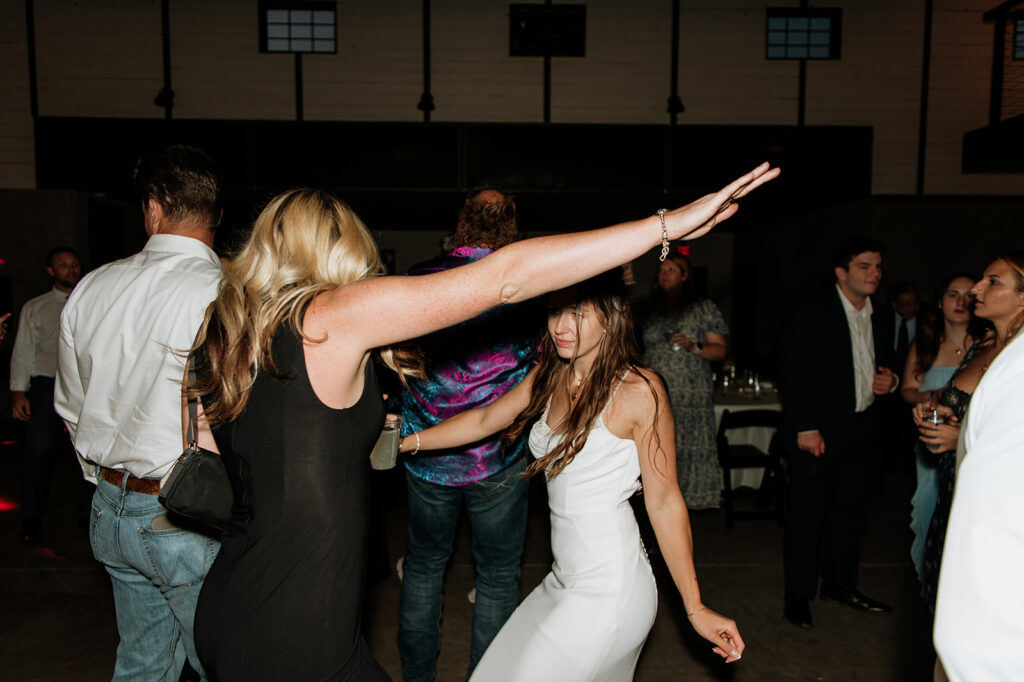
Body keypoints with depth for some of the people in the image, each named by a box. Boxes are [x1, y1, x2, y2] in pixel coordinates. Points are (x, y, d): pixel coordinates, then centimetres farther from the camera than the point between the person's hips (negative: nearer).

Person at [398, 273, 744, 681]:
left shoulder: (638, 390, -16)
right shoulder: (549, 376, 4)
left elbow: (664, 501, -12)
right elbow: (484, 420, 14)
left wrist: (695, 608, -9)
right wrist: (406, 440, 10)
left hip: (608, 592, -7)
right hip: (565, 582, 7)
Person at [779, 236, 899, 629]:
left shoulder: (878, 318, 13)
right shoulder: (811, 314, -8)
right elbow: (794, 374, -13)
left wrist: (889, 381, 2)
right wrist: (805, 428, -17)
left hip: (860, 433, 7)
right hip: (817, 434, -7)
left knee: (850, 512, 15)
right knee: (807, 516, 1)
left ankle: (840, 585, 31)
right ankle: (798, 596, 14)